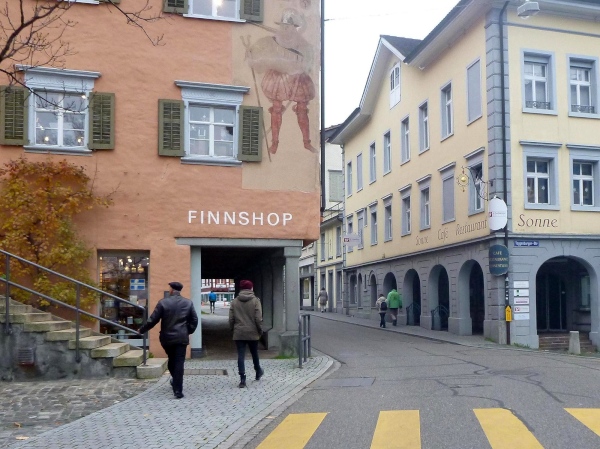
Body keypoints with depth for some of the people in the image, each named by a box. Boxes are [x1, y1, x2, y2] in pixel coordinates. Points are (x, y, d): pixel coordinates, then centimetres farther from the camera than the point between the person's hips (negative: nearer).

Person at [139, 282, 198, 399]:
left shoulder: (163, 302, -6)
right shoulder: (188, 303, 2)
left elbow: (153, 320, -5)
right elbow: (194, 320, 4)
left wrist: (142, 330, 8)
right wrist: (189, 331, 19)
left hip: (167, 337, 0)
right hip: (181, 337, 0)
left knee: (171, 360, 22)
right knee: (179, 362, -1)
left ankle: (175, 382, 38)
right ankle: (178, 390, -4)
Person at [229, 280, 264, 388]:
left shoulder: (234, 301, 0)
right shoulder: (255, 301, -7)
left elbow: (231, 319, 0)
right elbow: (258, 319, -11)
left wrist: (233, 329, 14)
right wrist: (260, 330, 2)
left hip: (239, 333, 1)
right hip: (252, 332, -1)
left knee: (240, 356, 1)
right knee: (254, 354, 18)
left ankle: (242, 379, -4)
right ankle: (258, 372, 37)